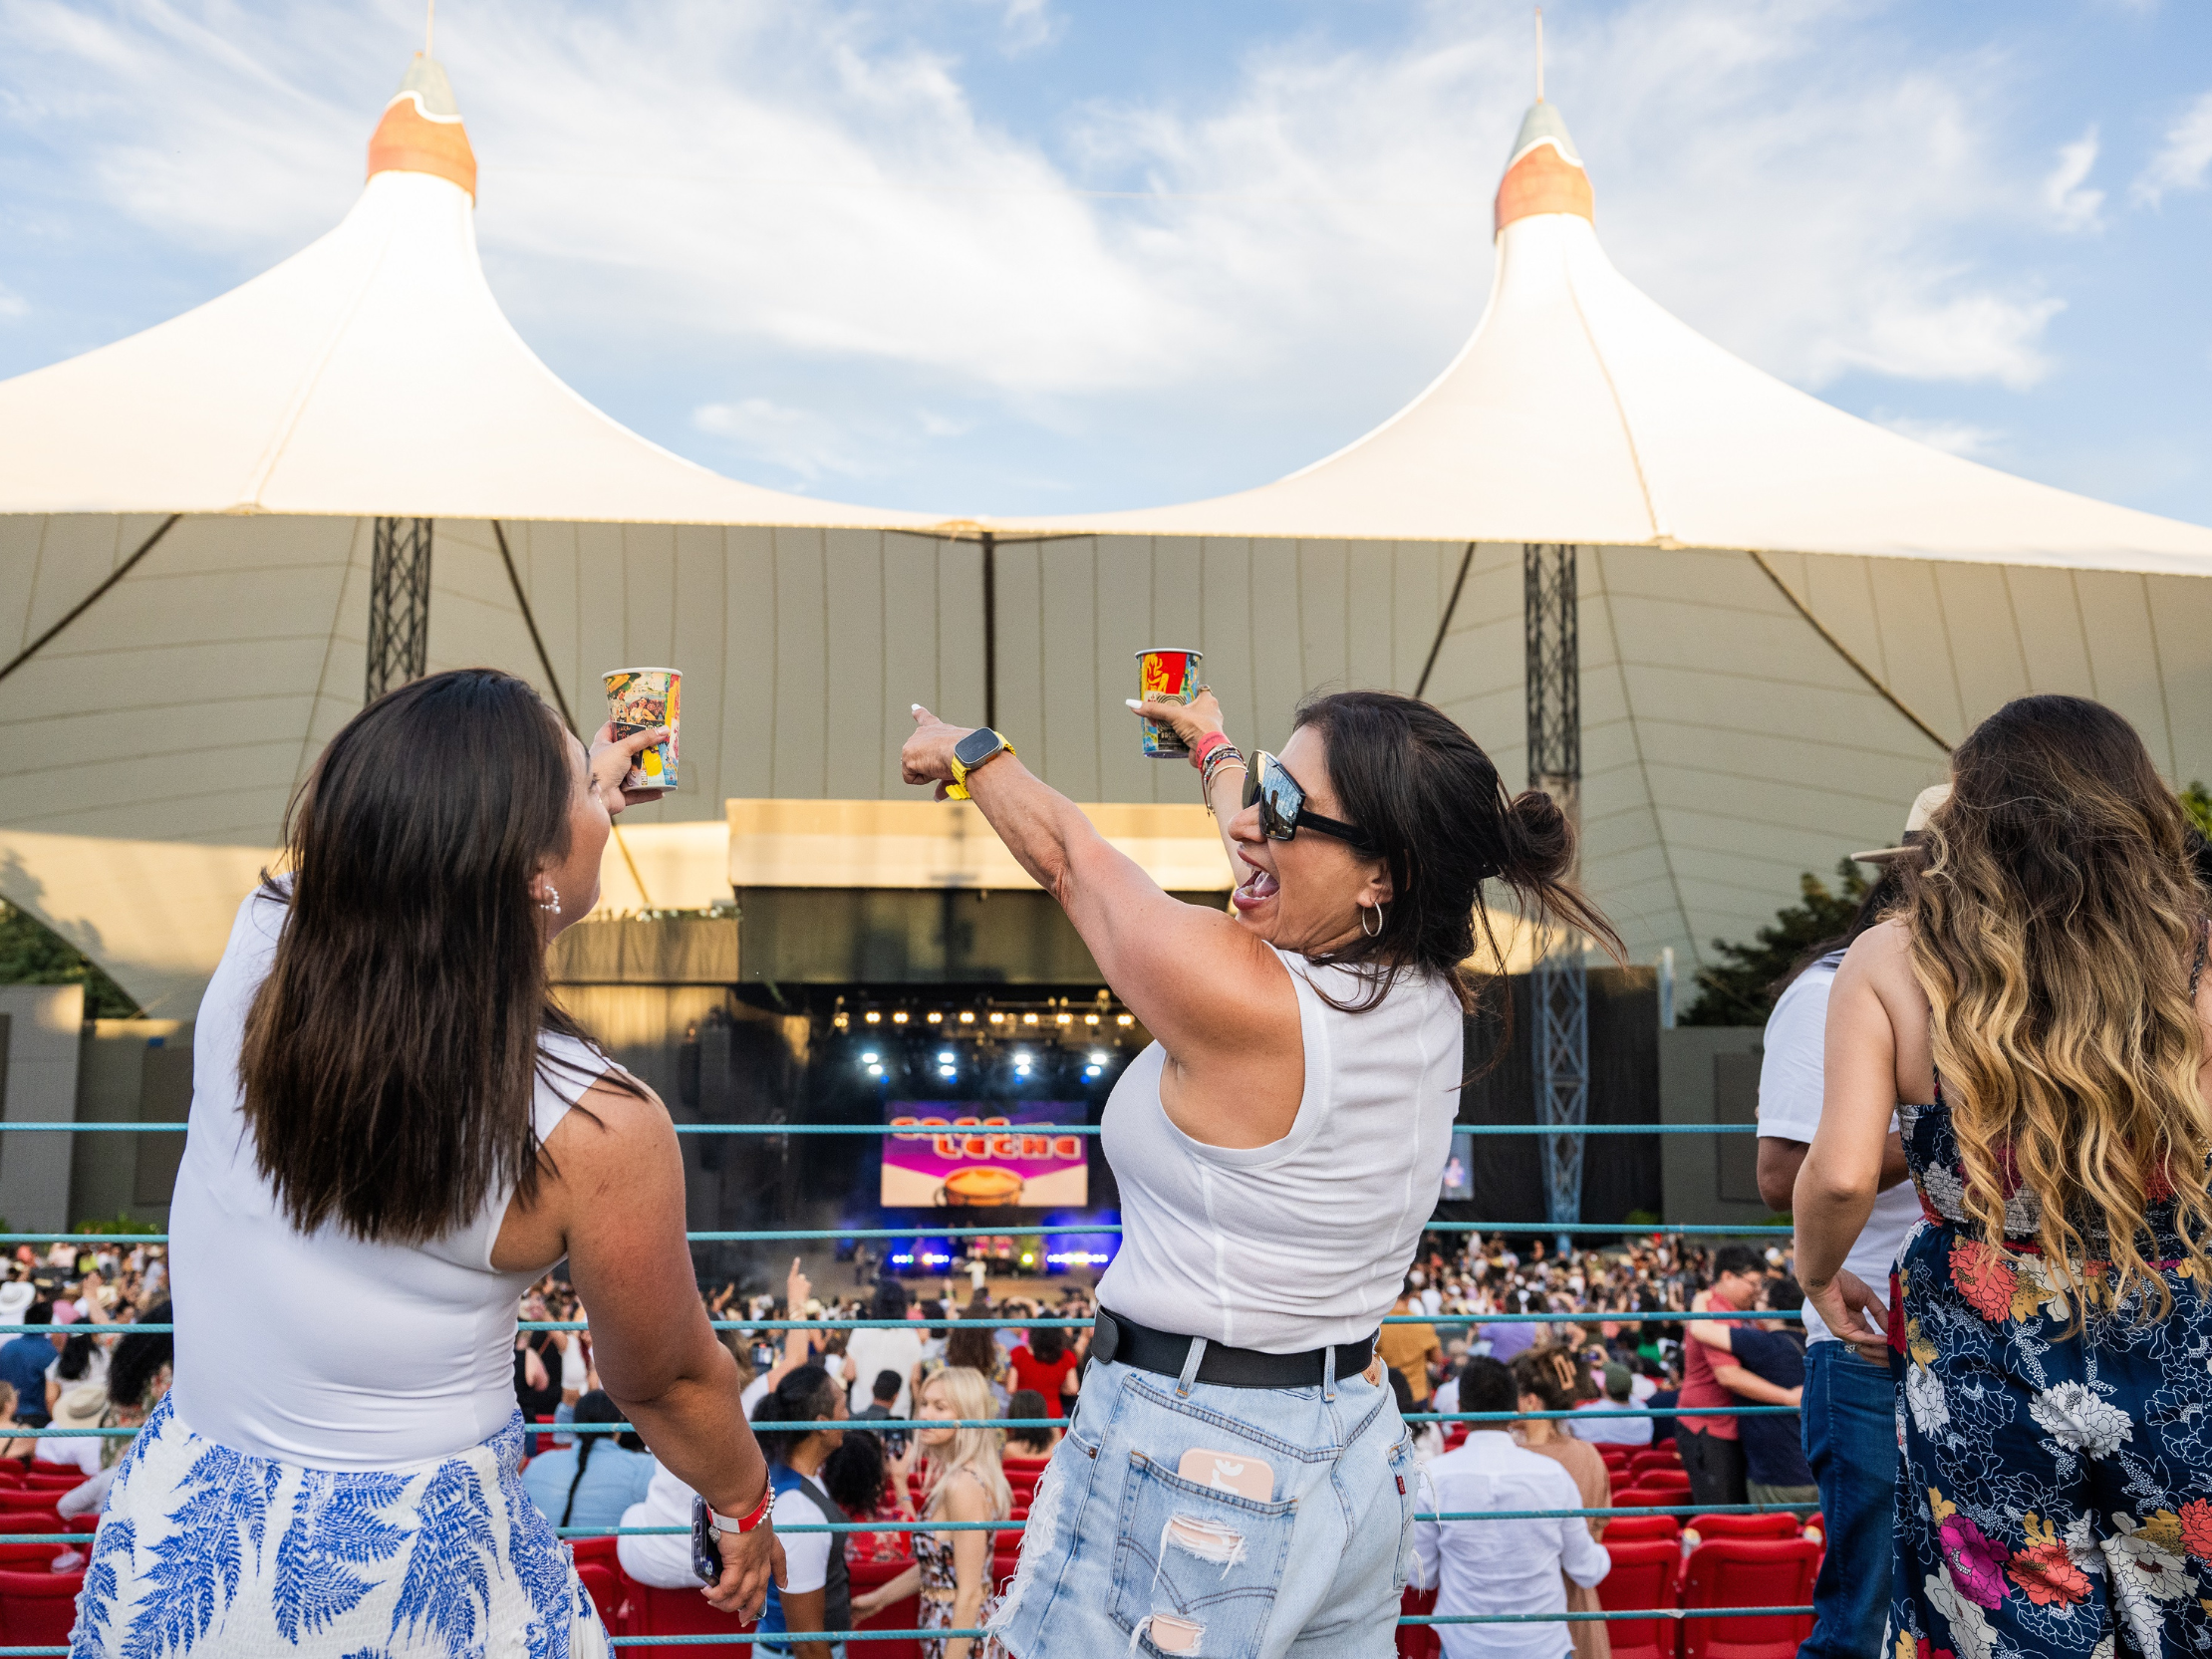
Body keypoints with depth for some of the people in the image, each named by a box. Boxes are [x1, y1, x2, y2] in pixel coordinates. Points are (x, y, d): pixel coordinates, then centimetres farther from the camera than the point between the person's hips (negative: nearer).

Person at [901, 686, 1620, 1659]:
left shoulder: (1236, 995, -24)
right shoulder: (1428, 993, -3)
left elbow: (1067, 855, -6)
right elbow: (1266, 854, 17)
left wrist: (966, 751, 13)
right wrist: (1214, 747, 36)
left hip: (1187, 1460, -7)